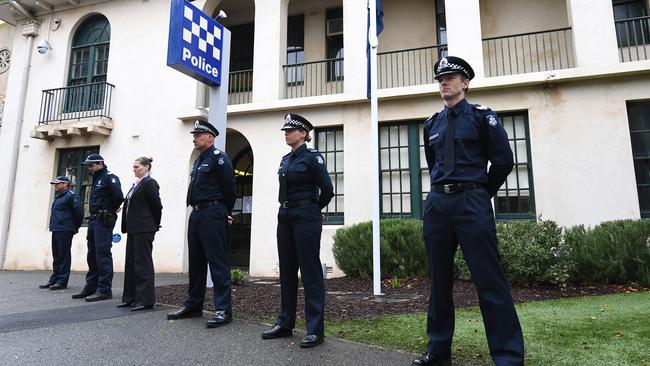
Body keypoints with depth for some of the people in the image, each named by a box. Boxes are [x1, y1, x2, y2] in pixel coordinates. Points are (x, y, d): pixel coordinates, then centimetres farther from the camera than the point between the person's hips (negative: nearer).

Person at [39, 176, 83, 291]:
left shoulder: (71, 195, -8)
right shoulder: (58, 196, 20)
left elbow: (79, 212, -13)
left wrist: (74, 228, -4)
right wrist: (53, 226, 22)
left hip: (65, 231, -9)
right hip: (56, 230, 9)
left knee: (63, 256, -6)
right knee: (56, 257, 12)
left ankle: (62, 281, -3)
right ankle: (54, 280, 18)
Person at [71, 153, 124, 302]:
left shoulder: (109, 178, -9)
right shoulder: (96, 179, 20)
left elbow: (119, 197, -21)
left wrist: (109, 211, -5)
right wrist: (94, 215, 8)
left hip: (103, 221, -10)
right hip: (93, 220, 10)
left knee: (102, 254, -9)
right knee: (92, 255, 13)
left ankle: (104, 289, -5)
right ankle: (91, 287, 21)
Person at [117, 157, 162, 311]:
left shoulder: (150, 183, -9)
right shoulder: (135, 184, 17)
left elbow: (157, 206, -12)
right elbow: (128, 205, 19)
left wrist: (154, 226, -3)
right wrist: (126, 226, 13)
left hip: (144, 229, -9)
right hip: (133, 229, 9)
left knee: (143, 262, -5)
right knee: (130, 262, 13)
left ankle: (145, 299, 1)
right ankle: (130, 297, 22)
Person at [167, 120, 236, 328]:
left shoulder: (218, 158, -8)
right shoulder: (199, 161, 19)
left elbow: (229, 188, -11)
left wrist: (225, 213, -1)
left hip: (212, 215, -10)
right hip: (196, 215, 10)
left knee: (218, 262, -8)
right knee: (195, 262, 14)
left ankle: (223, 309, -3)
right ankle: (193, 305, 25)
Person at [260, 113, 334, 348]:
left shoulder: (312, 157, -8)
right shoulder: (285, 160, 14)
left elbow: (327, 190, -11)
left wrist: (314, 210, 3)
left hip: (306, 219, -8)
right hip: (285, 218, 8)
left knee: (310, 273, -3)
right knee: (286, 272, 12)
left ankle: (315, 329, 5)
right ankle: (285, 324, 24)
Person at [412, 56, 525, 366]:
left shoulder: (481, 116, 3)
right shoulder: (432, 125, 15)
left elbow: (504, 160, 2)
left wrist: (480, 193, 8)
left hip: (472, 203, -5)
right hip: (437, 203, 5)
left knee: (490, 281, -4)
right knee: (439, 280, 9)